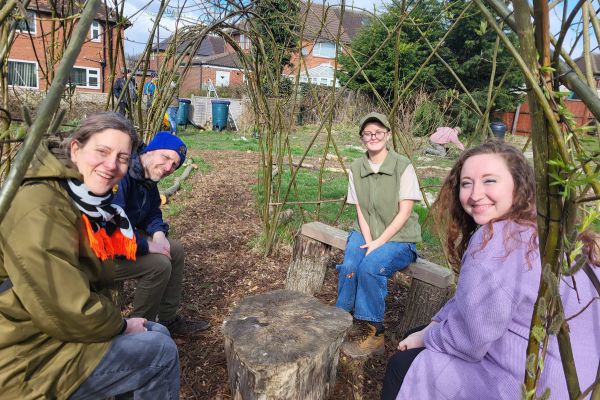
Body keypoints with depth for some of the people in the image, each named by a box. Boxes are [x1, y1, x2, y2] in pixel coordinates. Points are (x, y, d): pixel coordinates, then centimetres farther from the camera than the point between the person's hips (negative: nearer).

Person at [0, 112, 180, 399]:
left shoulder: (88, 201, 4)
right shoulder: (42, 211, -26)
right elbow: (66, 311, -28)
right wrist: (121, 326, -12)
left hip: (60, 331, 9)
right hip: (30, 359, -9)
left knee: (157, 333, 13)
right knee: (161, 352, -6)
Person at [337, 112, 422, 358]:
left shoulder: (403, 166, -11)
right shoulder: (356, 169, 1)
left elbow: (404, 212, -12)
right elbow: (360, 210, 2)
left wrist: (379, 242, -17)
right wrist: (367, 240, -13)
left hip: (398, 238, -3)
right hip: (365, 232, 4)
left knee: (369, 267, -28)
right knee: (348, 267, -24)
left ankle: (375, 335, -10)